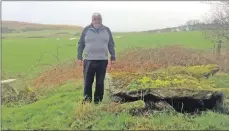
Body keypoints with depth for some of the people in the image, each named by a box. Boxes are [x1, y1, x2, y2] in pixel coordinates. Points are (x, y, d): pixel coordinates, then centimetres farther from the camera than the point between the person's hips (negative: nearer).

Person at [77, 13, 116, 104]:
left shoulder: (107, 30, 9)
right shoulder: (86, 30, 5)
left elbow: (111, 45, 13)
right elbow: (80, 44, 7)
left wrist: (113, 57, 7)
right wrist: (79, 57, 0)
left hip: (103, 60, 1)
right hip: (89, 60, -1)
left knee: (100, 82, 7)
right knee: (88, 82, 2)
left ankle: (98, 101, 18)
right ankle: (87, 101, 13)